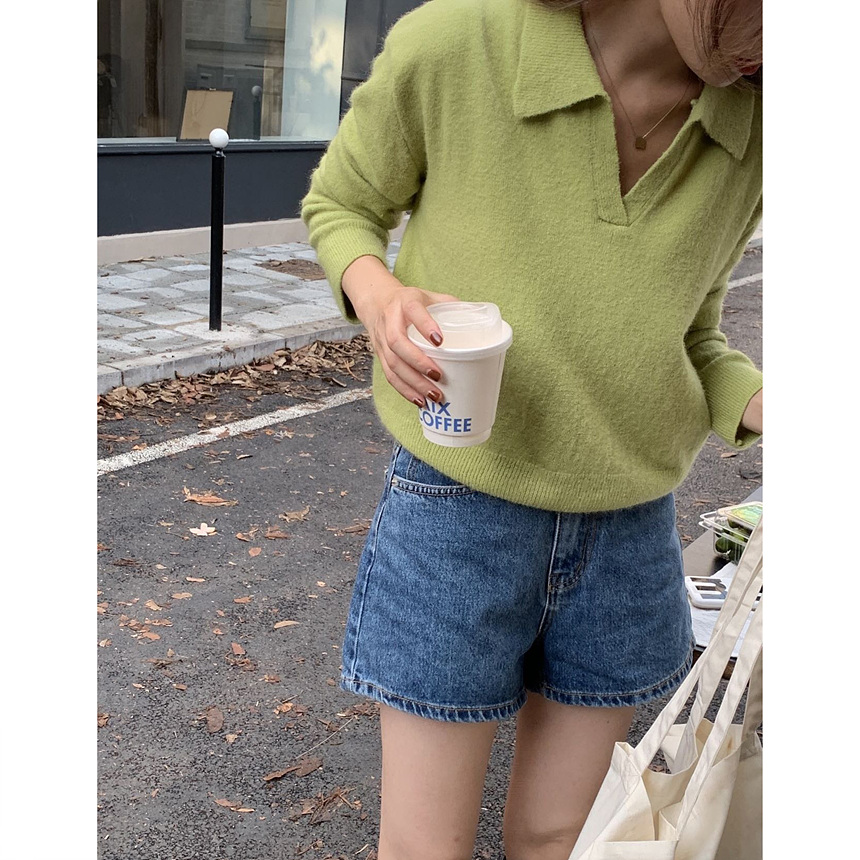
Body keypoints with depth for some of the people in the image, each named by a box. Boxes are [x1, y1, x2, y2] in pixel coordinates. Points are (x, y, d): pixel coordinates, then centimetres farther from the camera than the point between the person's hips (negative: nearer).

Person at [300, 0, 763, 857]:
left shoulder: (753, 122, -8)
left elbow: (680, 339, 5)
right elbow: (339, 208, -1)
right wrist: (379, 300, -25)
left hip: (626, 528, 4)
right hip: (458, 511, -3)